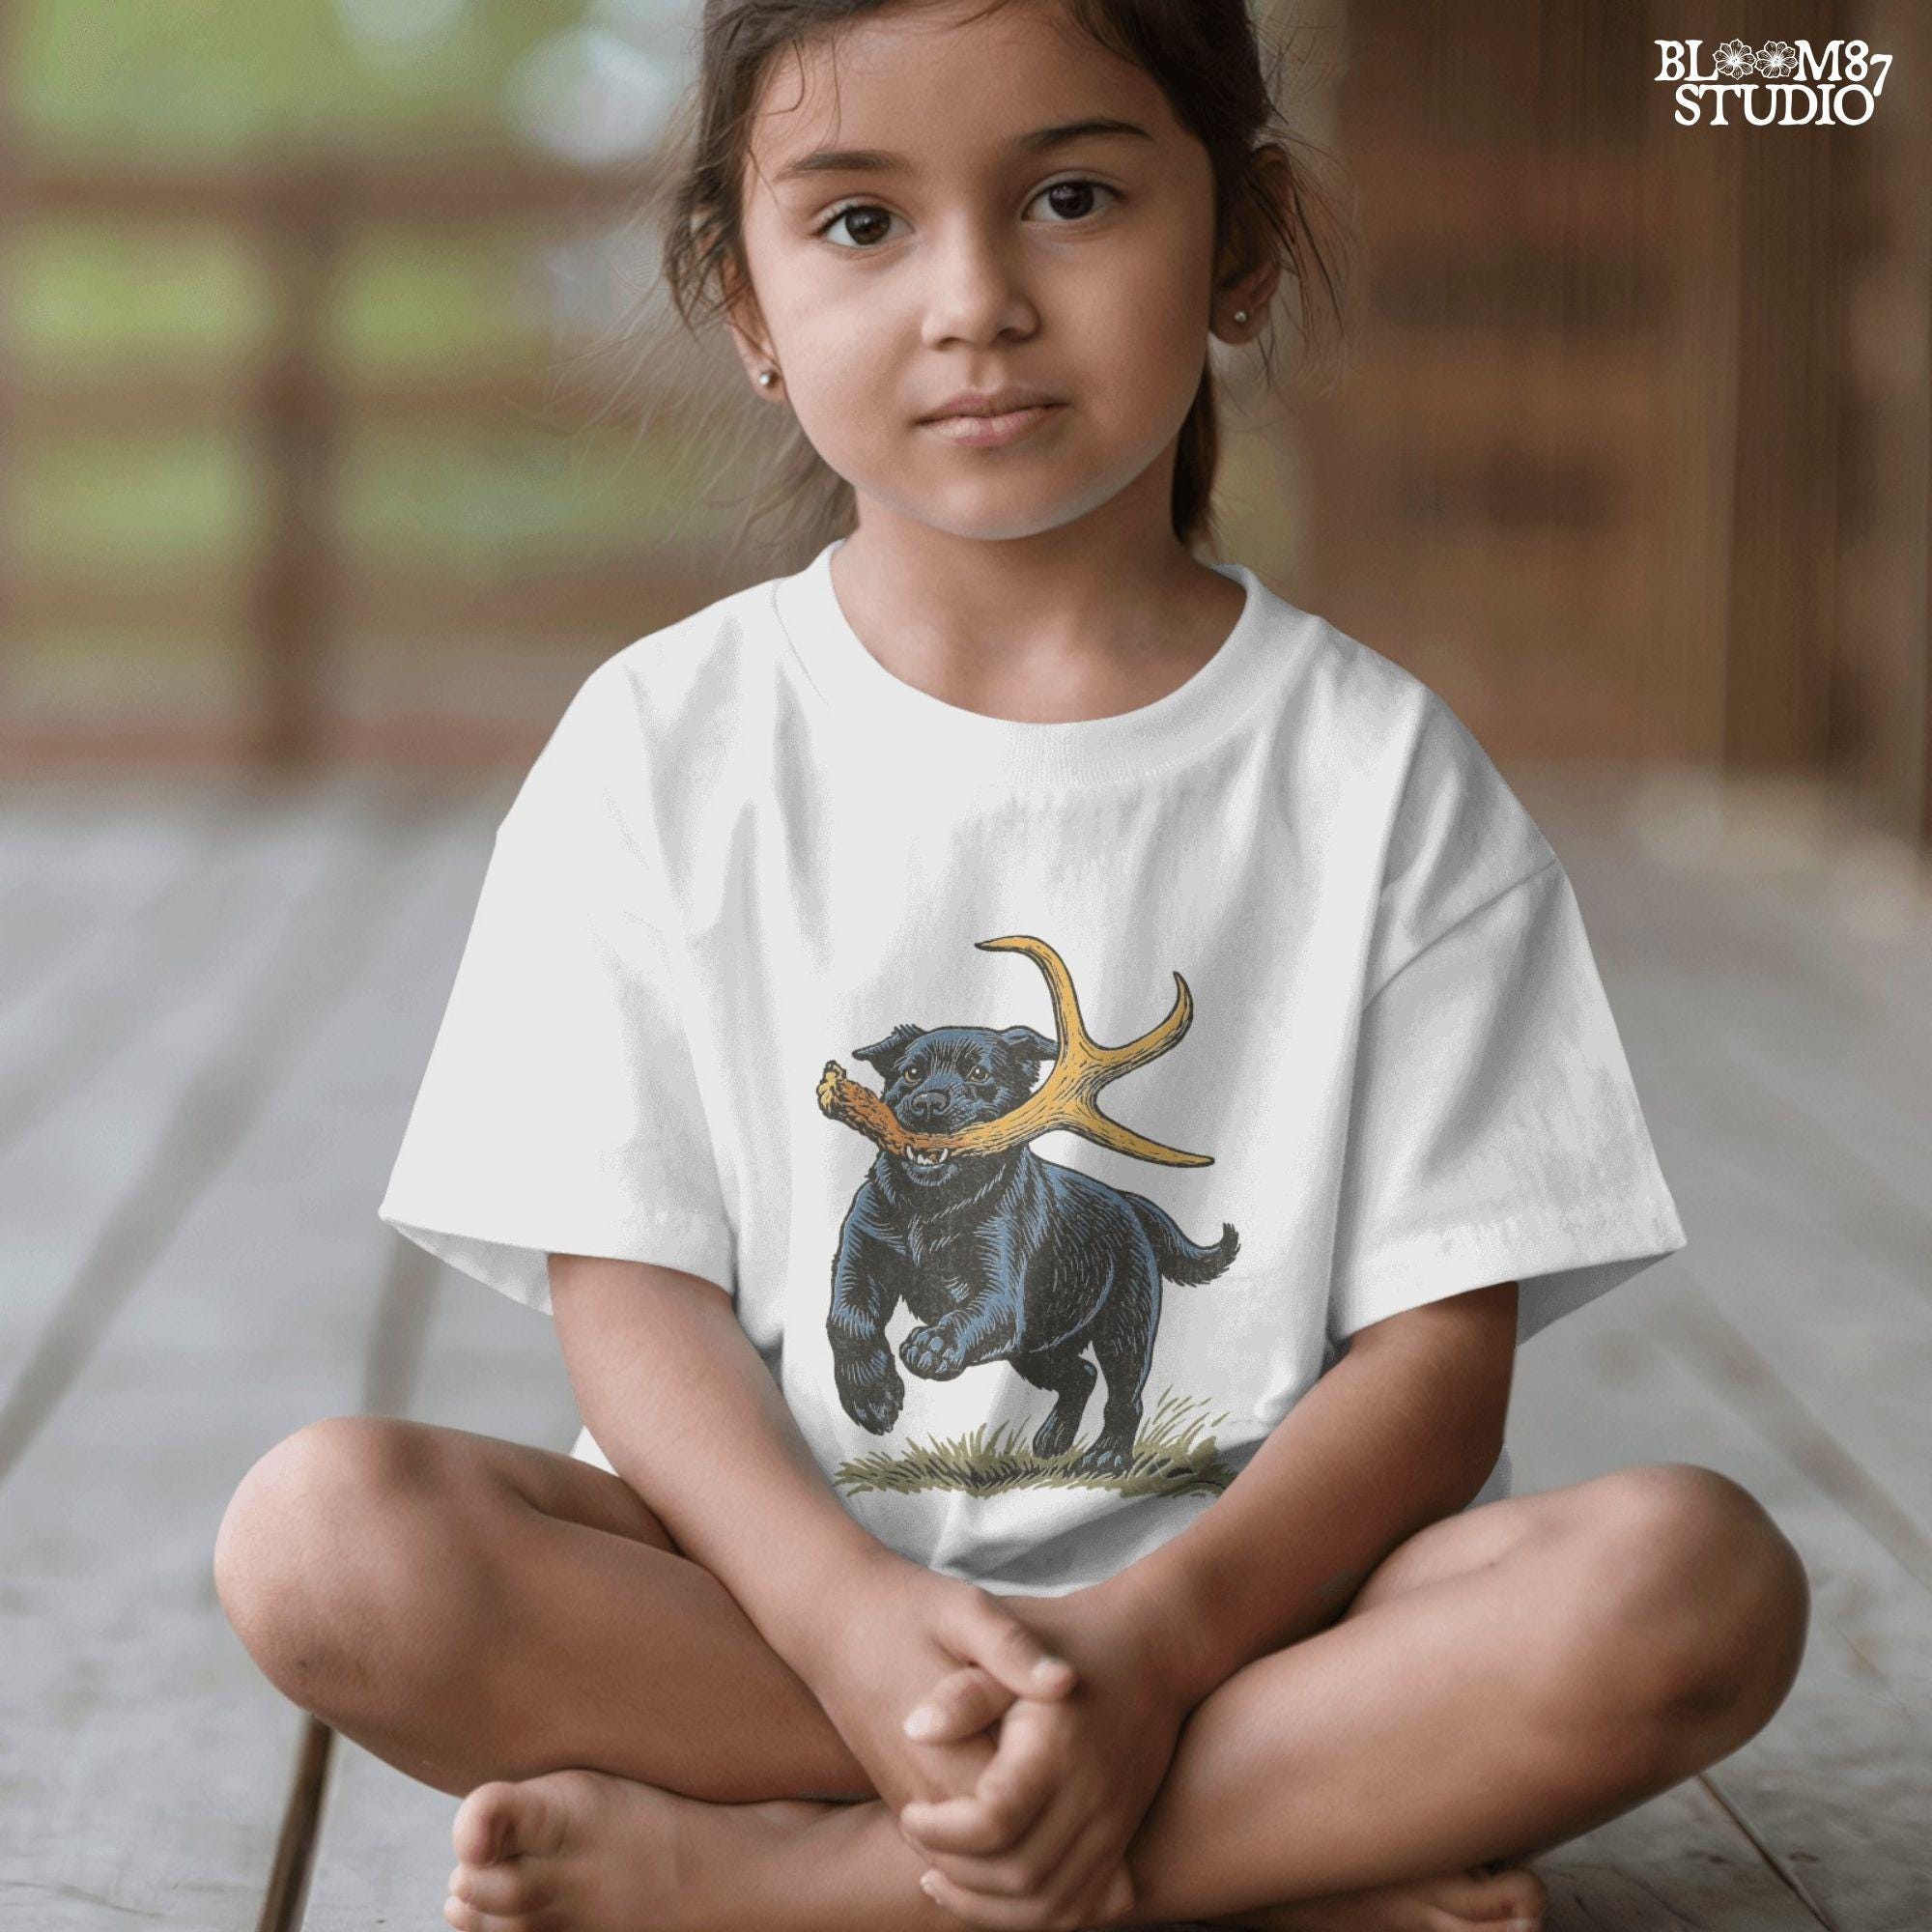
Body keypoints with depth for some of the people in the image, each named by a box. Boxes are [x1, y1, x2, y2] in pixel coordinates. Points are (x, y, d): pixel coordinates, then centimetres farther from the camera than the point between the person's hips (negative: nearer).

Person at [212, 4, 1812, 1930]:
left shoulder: (1379, 771, 1)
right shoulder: (663, 747, 3)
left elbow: (1439, 1350, -4)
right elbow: (630, 1288, -4)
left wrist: (1157, 1641, -23)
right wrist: (844, 1613, -24)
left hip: (1238, 1589, 0)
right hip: (768, 1595, 0)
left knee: (1695, 1582, -28)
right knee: (320, 1531, -27)